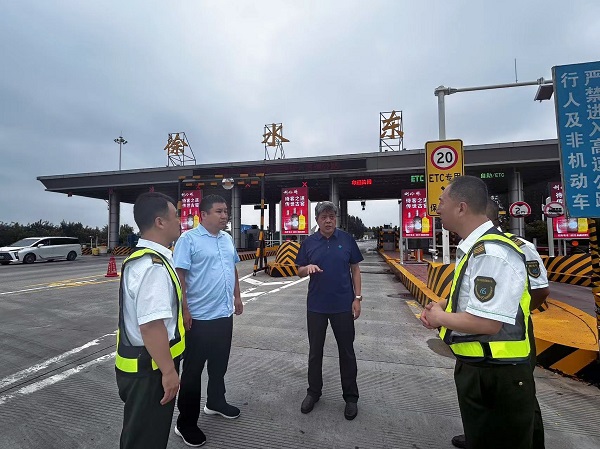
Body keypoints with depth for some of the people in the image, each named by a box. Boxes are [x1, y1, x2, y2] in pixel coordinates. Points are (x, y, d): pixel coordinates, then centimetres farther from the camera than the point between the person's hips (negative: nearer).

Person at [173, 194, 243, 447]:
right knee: (193, 370, 8)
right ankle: (186, 423, 24)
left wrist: (237, 296, 16)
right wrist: (184, 310, -20)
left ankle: (216, 402, 43)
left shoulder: (227, 239, 8)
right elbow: (179, 276, -16)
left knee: (220, 364, 22)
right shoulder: (188, 239, -13)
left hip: (225, 314, 7)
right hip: (199, 317, -7)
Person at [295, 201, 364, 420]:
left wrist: (357, 298, -4)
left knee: (347, 352, 11)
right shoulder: (309, 242, 0)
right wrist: (307, 267, -18)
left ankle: (351, 397, 29)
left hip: (343, 305, -1)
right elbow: (299, 271, 5)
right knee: (315, 351, 14)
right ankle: (313, 391, 34)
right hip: (316, 305, 1)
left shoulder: (347, 239, -2)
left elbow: (355, 269, 2)